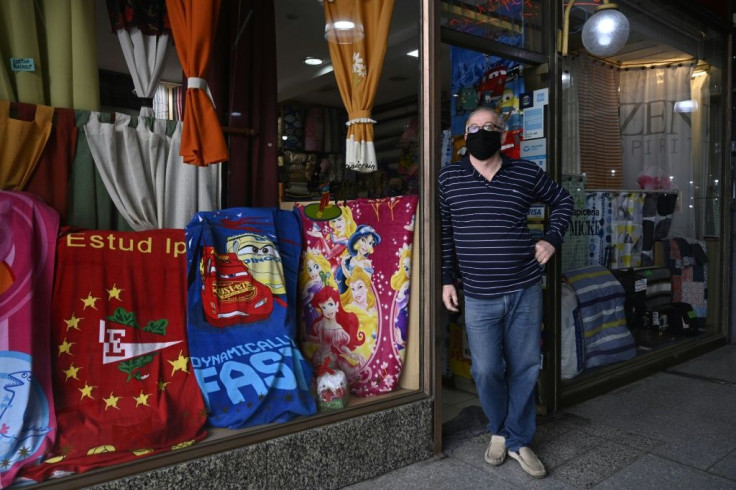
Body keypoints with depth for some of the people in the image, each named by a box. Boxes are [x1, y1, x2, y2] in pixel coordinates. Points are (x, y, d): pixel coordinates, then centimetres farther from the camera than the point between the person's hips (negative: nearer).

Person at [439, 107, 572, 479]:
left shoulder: (526, 173, 1)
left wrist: (552, 240, 5)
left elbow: (562, 200, 17)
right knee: (486, 370, 4)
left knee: (524, 368, 9)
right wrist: (447, 279, 3)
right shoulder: (449, 178, -1)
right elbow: (444, 233, 6)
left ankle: (518, 440, 29)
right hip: (478, 296, -1)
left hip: (524, 290, 1)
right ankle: (499, 431, 32)